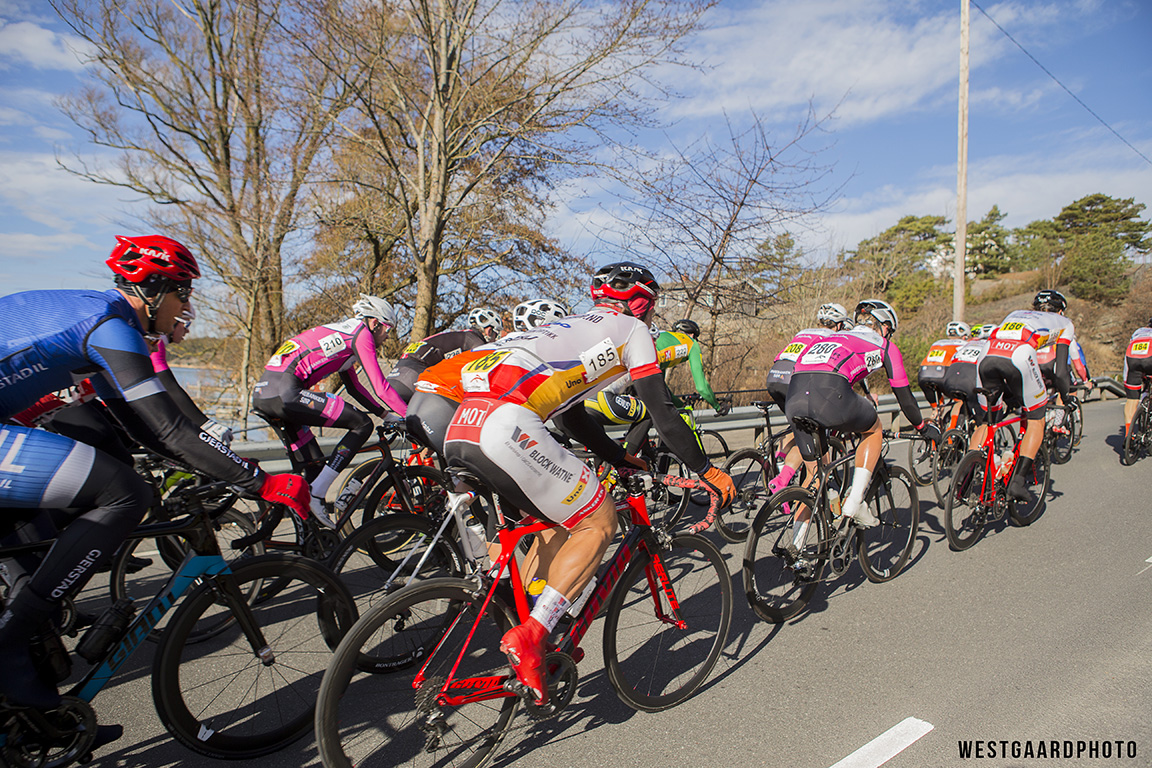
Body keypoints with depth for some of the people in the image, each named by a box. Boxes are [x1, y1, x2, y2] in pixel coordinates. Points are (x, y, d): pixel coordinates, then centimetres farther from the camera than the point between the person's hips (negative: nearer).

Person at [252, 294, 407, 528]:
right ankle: (315, 495, -8)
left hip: (262, 394, 10)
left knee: (316, 468, 15)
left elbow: (354, 387, 33)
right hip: (285, 392, -10)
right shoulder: (361, 333, 0)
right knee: (362, 424, -5)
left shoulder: (342, 332, 27)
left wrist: (387, 414, 30)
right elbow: (380, 387, -7)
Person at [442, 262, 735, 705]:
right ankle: (529, 638, 0)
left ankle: (521, 634, 23)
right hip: (507, 424, -9)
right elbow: (660, 410, 10)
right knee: (599, 522, 6)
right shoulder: (631, 329, 14)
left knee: (563, 523, 22)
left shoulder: (573, 328, 36)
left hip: (460, 431, 9)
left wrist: (621, 458, 46)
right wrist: (706, 469, 20)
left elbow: (570, 413, 39)